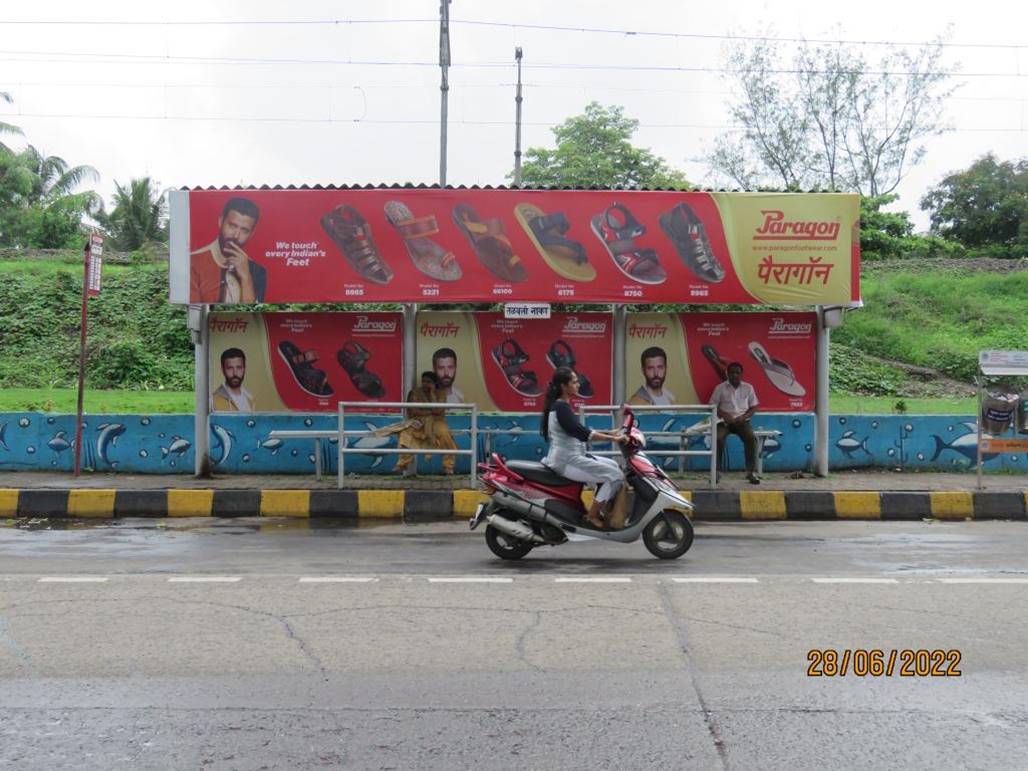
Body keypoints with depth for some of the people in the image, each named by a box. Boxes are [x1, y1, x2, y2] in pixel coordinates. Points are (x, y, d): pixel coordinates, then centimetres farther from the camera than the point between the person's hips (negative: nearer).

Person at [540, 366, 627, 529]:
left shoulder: (561, 405, 15)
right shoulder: (561, 407, -17)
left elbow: (580, 431, 20)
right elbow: (581, 433, -25)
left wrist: (608, 433, 13)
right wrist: (613, 439, -22)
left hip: (570, 456, 10)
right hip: (566, 461, -10)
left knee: (612, 465, 18)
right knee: (616, 475, -12)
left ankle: (601, 510, 17)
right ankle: (592, 515, -3)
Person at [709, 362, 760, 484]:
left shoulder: (748, 388, 10)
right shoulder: (720, 388, 5)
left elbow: (754, 407, 11)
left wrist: (744, 416, -9)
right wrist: (724, 415, -15)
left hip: (742, 421, 1)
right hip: (725, 421, -1)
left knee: (751, 438, -30)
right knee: (718, 438, -32)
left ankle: (751, 472, -24)